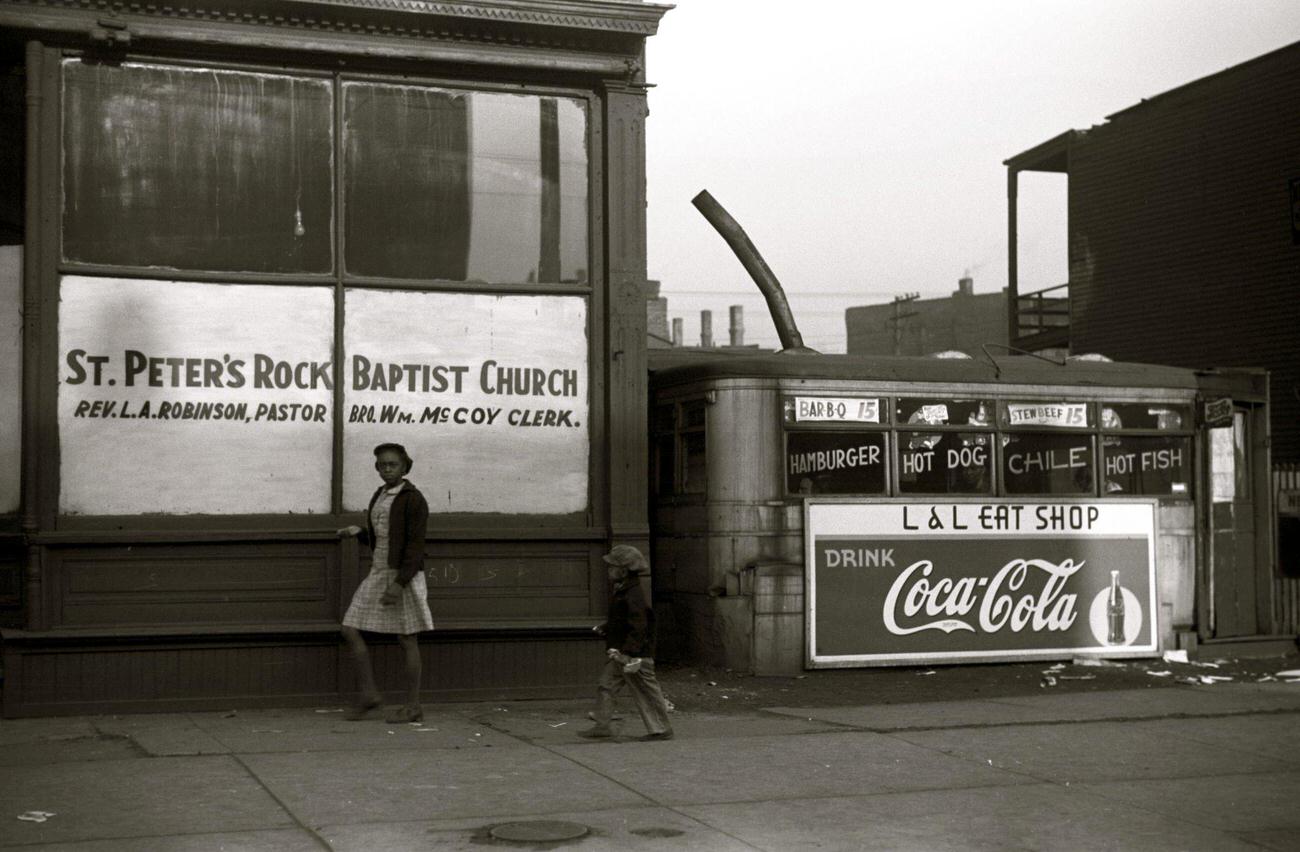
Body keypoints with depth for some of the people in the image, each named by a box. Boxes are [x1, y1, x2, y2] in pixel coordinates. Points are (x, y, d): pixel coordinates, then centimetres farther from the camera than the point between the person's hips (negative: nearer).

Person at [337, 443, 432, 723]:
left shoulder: (413, 499, -12)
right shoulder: (380, 496, 14)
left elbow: (415, 546, -17)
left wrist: (399, 583, -24)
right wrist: (357, 533, 9)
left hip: (404, 577, -8)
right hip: (379, 574, 8)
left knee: (406, 640, -1)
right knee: (350, 631, 1)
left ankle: (413, 706, 8)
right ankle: (369, 694, 9)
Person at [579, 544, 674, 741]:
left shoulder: (633, 598, -21)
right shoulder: (621, 594, 11)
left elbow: (638, 629, -25)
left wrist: (628, 652, -30)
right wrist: (605, 627, 12)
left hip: (635, 656, -10)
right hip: (620, 654, 10)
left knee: (647, 692, 0)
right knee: (605, 686, 7)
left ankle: (662, 730, 10)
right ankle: (602, 726, 11)